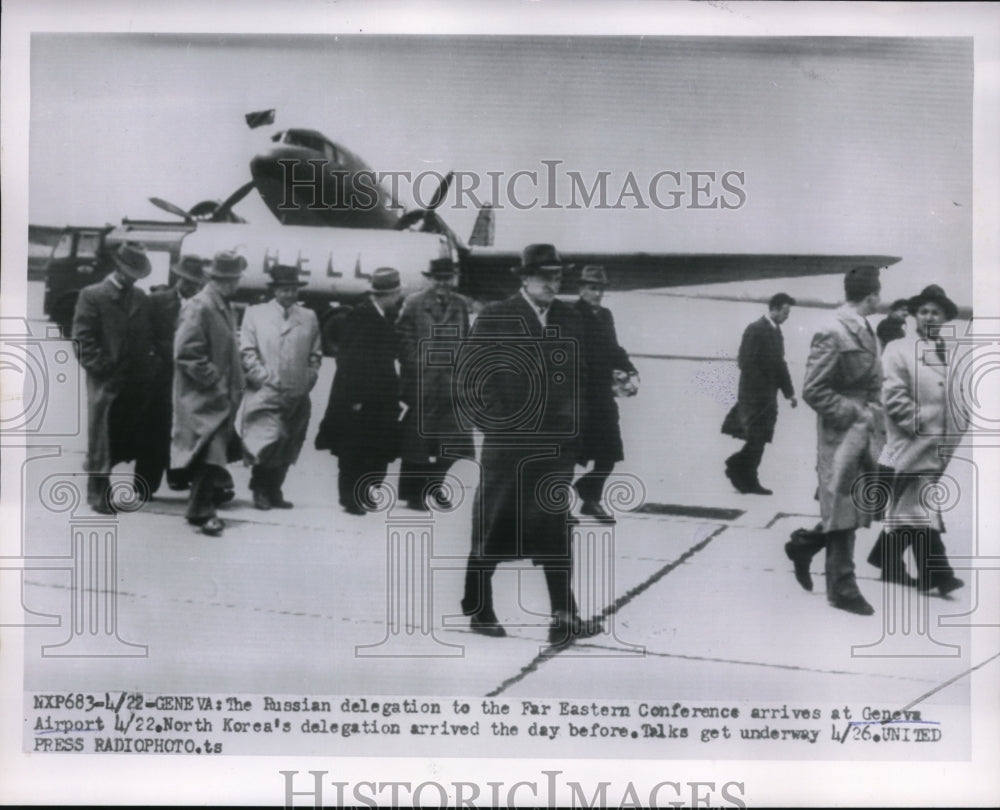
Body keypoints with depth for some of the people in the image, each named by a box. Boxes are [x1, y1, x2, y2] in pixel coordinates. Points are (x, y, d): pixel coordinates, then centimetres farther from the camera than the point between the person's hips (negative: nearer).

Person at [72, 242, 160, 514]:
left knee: (140, 438, 6)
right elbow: (83, 339, -7)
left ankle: (144, 488, 17)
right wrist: (101, 367, -14)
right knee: (103, 441, 0)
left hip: (137, 382, 5)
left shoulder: (141, 298, 15)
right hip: (106, 382, -4)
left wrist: (149, 366, 3)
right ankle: (98, 494, 8)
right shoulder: (92, 296, -1)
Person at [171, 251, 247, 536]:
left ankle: (202, 508, 18)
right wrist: (213, 379, -16)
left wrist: (233, 386, 14)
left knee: (213, 457, 10)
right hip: (203, 398, -9)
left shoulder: (224, 308, 14)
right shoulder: (199, 307, -15)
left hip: (220, 397, 9)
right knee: (209, 456, -11)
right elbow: (186, 353, -19)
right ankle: (201, 511, -3)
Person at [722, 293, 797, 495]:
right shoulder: (755, 330, -11)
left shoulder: (776, 332, 16)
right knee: (756, 438, -5)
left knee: (759, 440, 7)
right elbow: (746, 362, -16)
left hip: (768, 395, 8)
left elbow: (779, 364, 20)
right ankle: (748, 481, 3)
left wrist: (789, 392, 15)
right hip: (755, 394, -8)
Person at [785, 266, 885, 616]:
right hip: (841, 434, -8)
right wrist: (853, 413, -16)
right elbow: (813, 391, -16)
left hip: (864, 433, 8)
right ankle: (843, 589, 13)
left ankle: (804, 544, 29)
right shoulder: (832, 334, -16)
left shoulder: (866, 331, 9)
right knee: (842, 511, 1)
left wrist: (874, 423, 8)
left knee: (864, 505, 10)